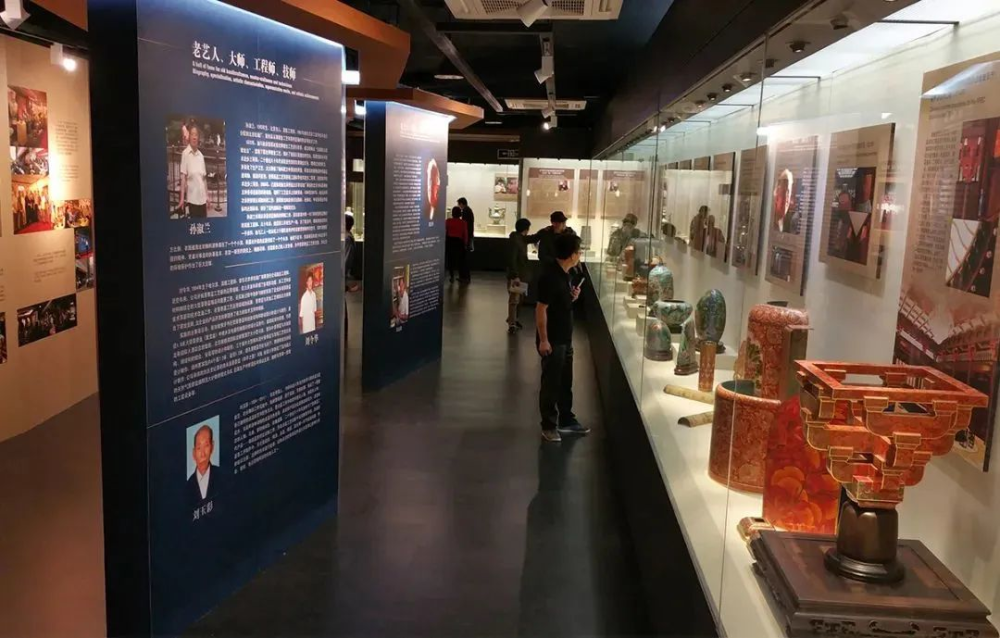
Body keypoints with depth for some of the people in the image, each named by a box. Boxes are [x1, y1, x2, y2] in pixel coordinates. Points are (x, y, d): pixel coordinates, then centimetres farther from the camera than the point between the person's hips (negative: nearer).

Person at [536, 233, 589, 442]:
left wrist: (573, 296, -1)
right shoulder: (550, 276, -21)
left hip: (565, 338, 9)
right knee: (551, 383, 3)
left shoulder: (564, 274, 6)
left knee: (565, 382, 18)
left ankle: (566, 420, 32)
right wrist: (543, 340, -21)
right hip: (552, 340, -9)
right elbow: (541, 309, -21)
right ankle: (548, 426, 16)